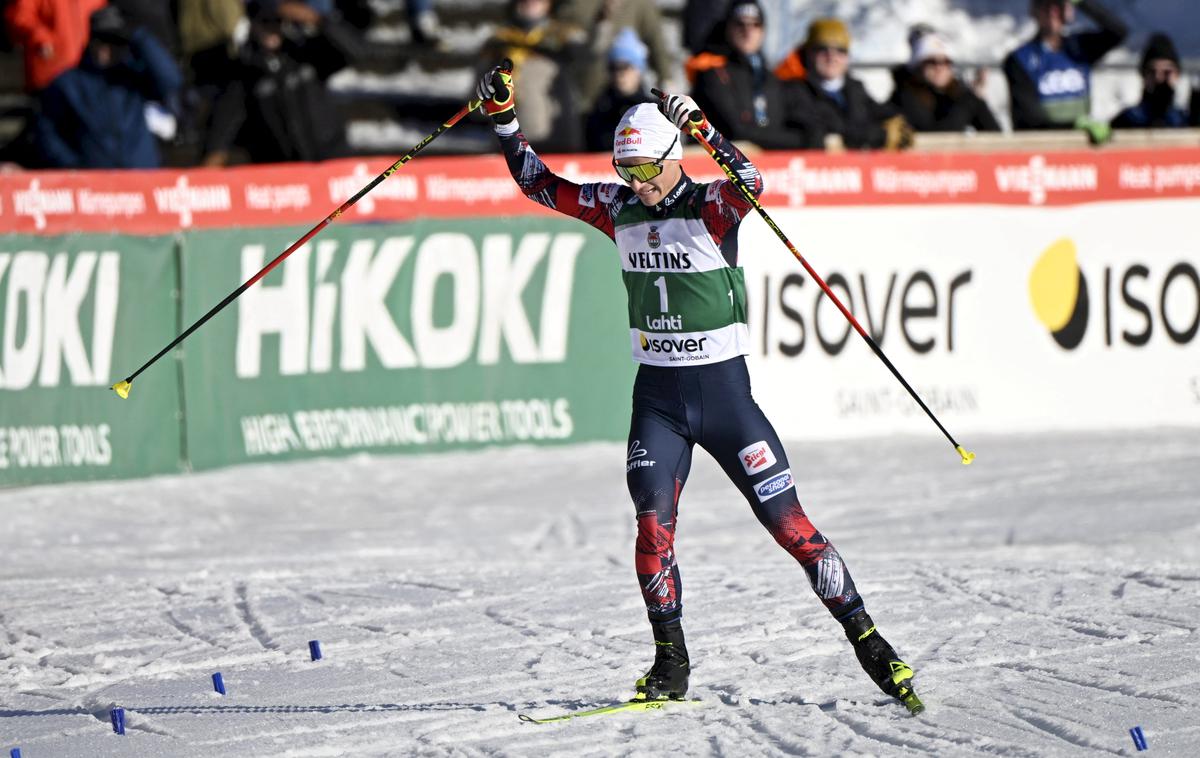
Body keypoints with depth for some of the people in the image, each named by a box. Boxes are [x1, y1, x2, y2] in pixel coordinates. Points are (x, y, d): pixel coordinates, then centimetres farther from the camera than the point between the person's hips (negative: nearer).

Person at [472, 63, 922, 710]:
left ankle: (864, 637, 7)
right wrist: (502, 116, -1)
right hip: (656, 395, 4)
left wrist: (699, 127, -45)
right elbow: (538, 183, 10)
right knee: (652, 523, -11)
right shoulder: (616, 209, 2)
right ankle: (670, 662, 1)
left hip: (723, 390, -4)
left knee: (788, 522, -3)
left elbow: (750, 183, -34)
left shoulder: (711, 208, -12)